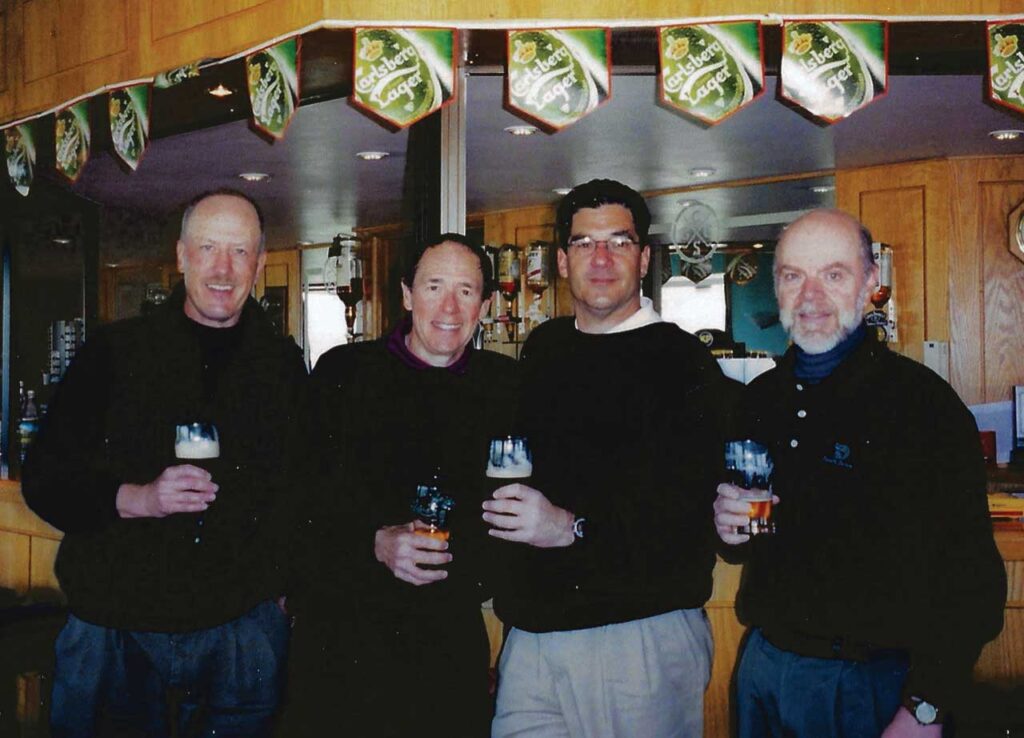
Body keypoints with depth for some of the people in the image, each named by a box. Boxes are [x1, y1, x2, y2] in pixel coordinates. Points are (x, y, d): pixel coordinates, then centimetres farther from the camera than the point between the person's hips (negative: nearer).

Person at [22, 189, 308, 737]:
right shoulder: (115, 351, 0)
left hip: (240, 626, 1)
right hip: (114, 626, -1)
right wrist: (135, 499, -17)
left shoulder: (284, 366, 6)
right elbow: (44, 479, -1)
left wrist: (284, 582, 4)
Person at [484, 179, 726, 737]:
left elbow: (684, 506, -17)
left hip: (641, 634, -5)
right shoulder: (544, 348, 14)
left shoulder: (680, 360, -6)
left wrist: (573, 528, -28)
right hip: (534, 627, 6)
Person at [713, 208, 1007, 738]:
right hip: (762, 665, 5)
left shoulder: (924, 402, -13)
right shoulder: (759, 400, 4)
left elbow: (971, 581, -15)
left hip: (869, 685, -5)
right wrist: (732, 530, -4)